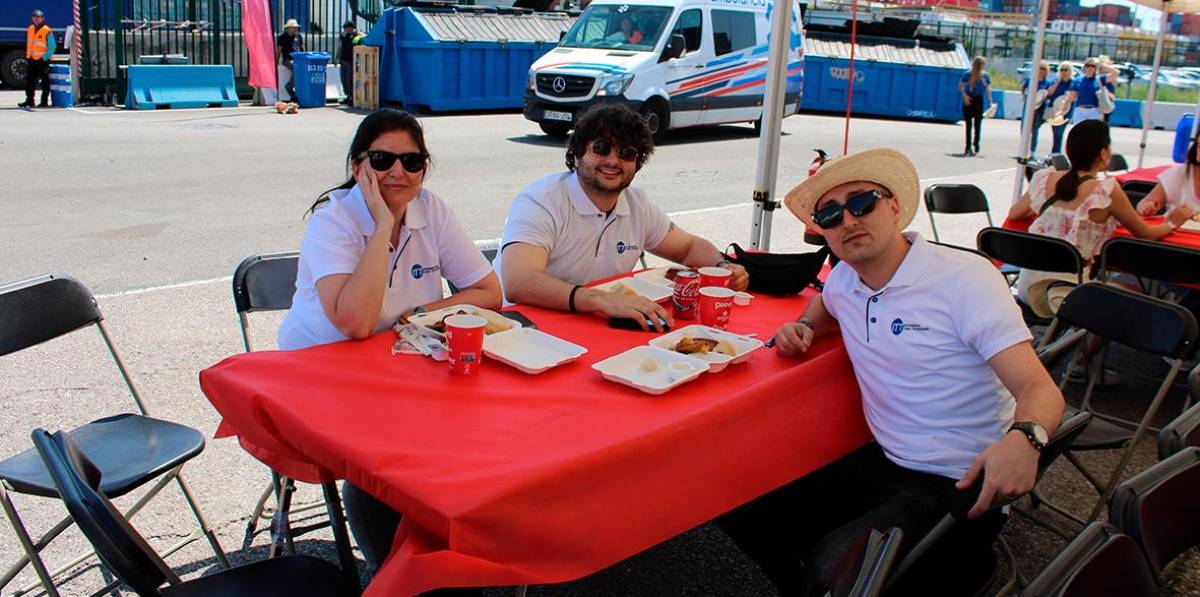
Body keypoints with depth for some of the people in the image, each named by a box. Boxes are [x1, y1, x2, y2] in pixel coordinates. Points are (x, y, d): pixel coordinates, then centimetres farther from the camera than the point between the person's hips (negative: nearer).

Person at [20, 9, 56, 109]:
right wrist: (27, 57, 14)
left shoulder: (47, 31, -9)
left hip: (42, 60, -7)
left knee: (44, 82, 0)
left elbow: (52, 47, -11)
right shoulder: (30, 29, 13)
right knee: (29, 81, 6)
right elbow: (28, 45, 20)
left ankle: (44, 101, 5)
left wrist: (45, 57, -14)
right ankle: (29, 101, 11)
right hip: (31, 59, 7)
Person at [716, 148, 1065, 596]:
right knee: (741, 508, -3)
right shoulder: (843, 278, 5)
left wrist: (1022, 438, -42)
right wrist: (804, 327, 8)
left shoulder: (967, 278, -15)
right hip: (883, 461, 7)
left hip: (960, 486, -7)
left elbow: (1038, 388, -20)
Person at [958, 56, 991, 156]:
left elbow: (988, 89, 8)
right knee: (968, 124, 3)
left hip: (979, 100, 1)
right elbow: (961, 86, 0)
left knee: (978, 124, -1)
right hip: (968, 100, -1)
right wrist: (965, 95, -16)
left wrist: (990, 102, 3)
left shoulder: (985, 76, 1)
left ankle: (976, 146, 8)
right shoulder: (968, 75, -5)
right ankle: (968, 146, 9)